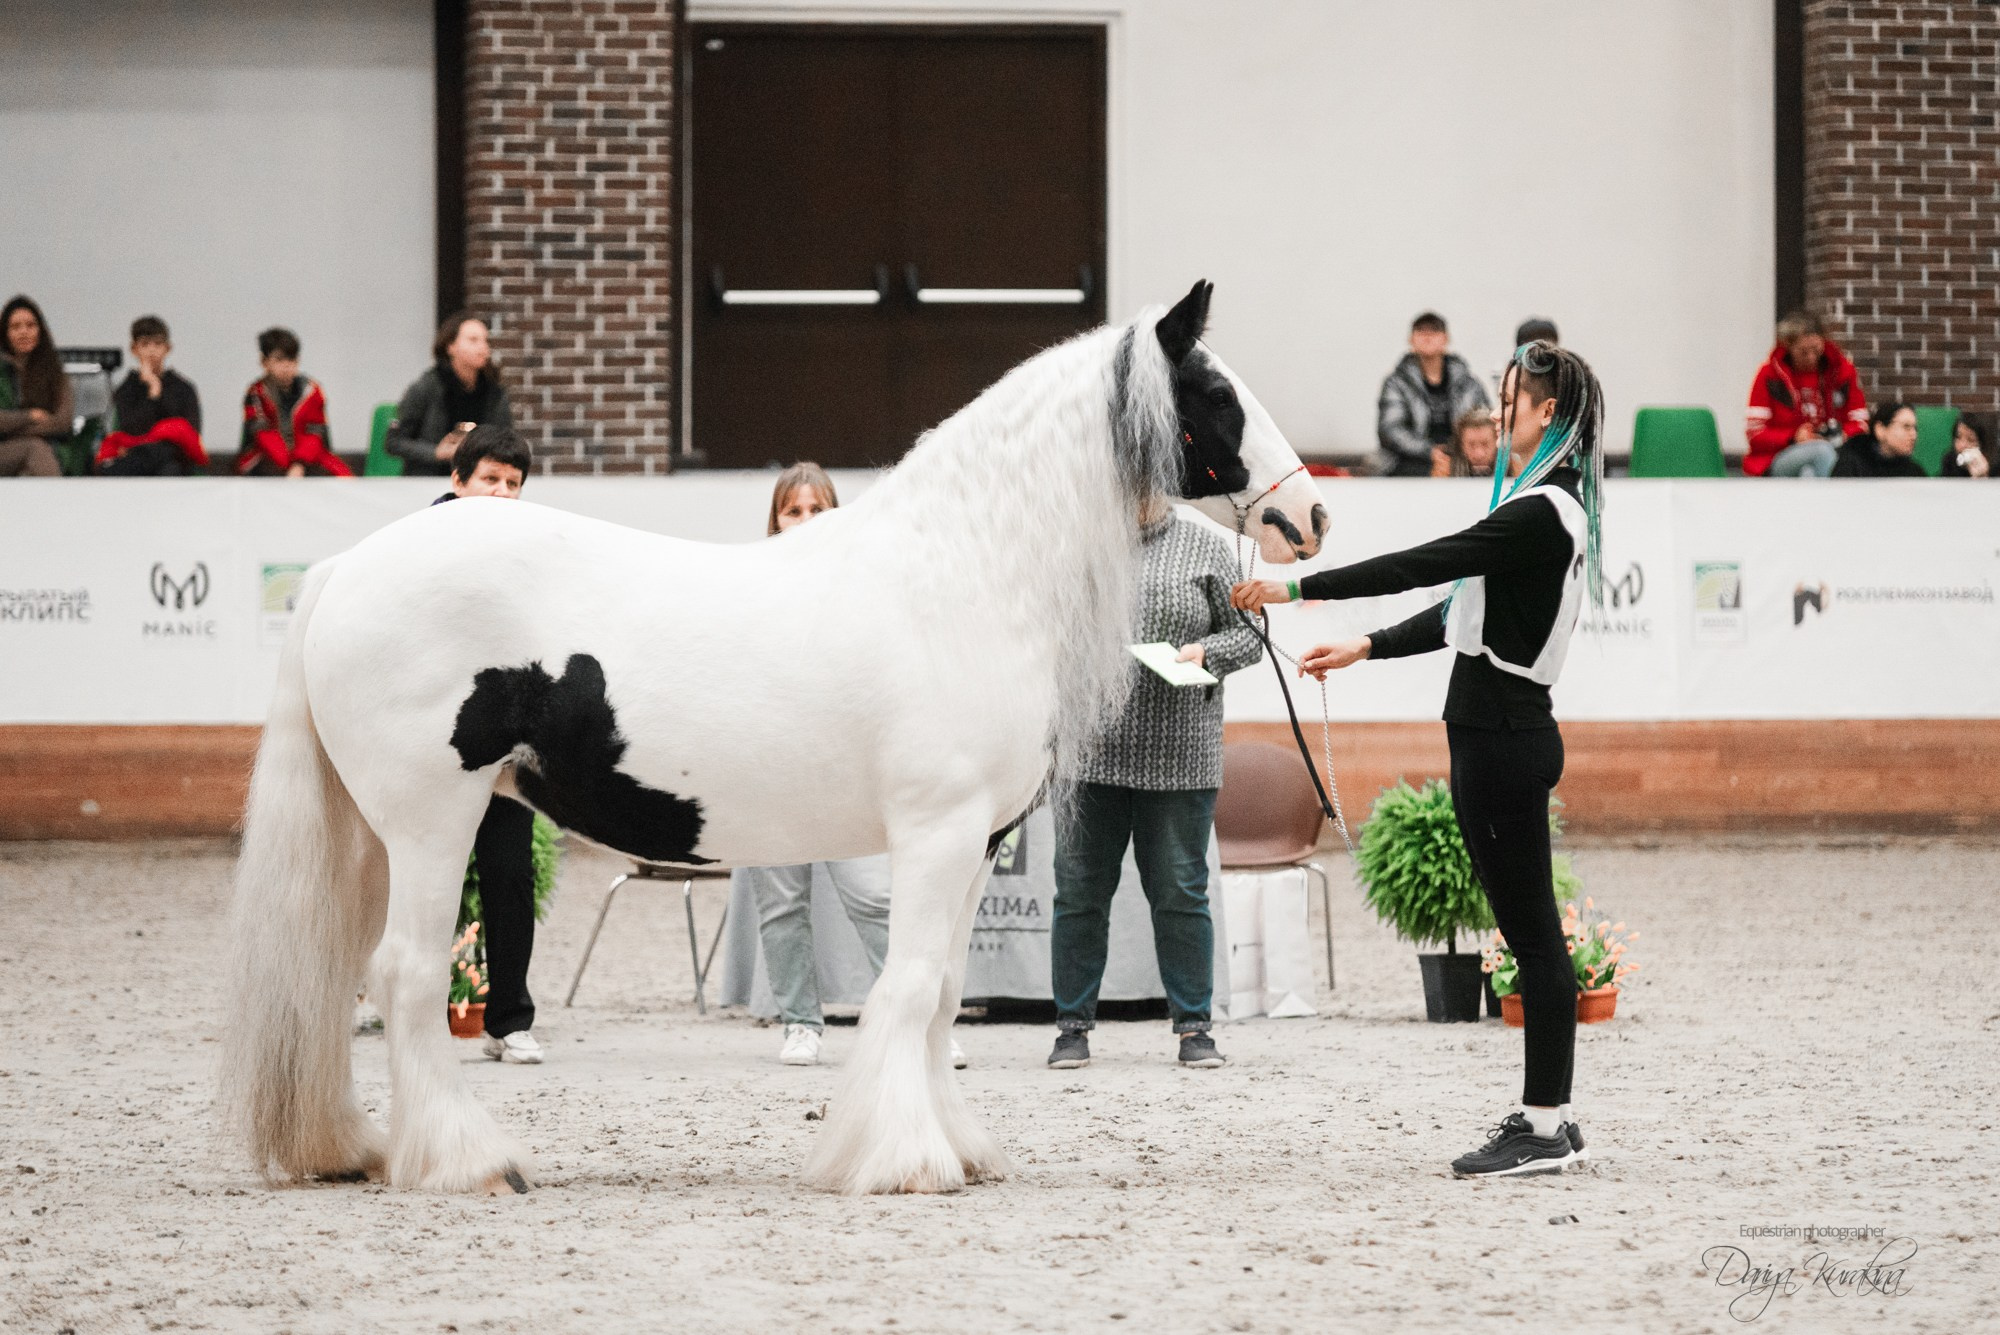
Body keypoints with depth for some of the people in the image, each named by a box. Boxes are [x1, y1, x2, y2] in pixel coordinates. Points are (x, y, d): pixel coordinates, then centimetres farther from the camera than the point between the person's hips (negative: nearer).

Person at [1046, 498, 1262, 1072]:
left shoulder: (1205, 547, 8)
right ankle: (1073, 1025, 10)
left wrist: (1203, 652, -10)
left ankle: (1193, 1025, 9)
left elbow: (1248, 632, 8)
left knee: (1180, 892, 1)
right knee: (1080, 890, 2)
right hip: (1090, 751, 1)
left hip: (1178, 758, -1)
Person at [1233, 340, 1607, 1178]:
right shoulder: (1544, 506, 16)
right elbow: (1460, 610, 22)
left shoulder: (1542, 513, -17)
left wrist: (1296, 589, -16)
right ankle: (1546, 1116, 18)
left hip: (1504, 735, -10)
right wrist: (1363, 649, 22)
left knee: (1532, 931, -6)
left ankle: (1546, 1127, -3)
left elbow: (1423, 566, -20)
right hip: (1497, 731, 10)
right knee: (1530, 931, 13)